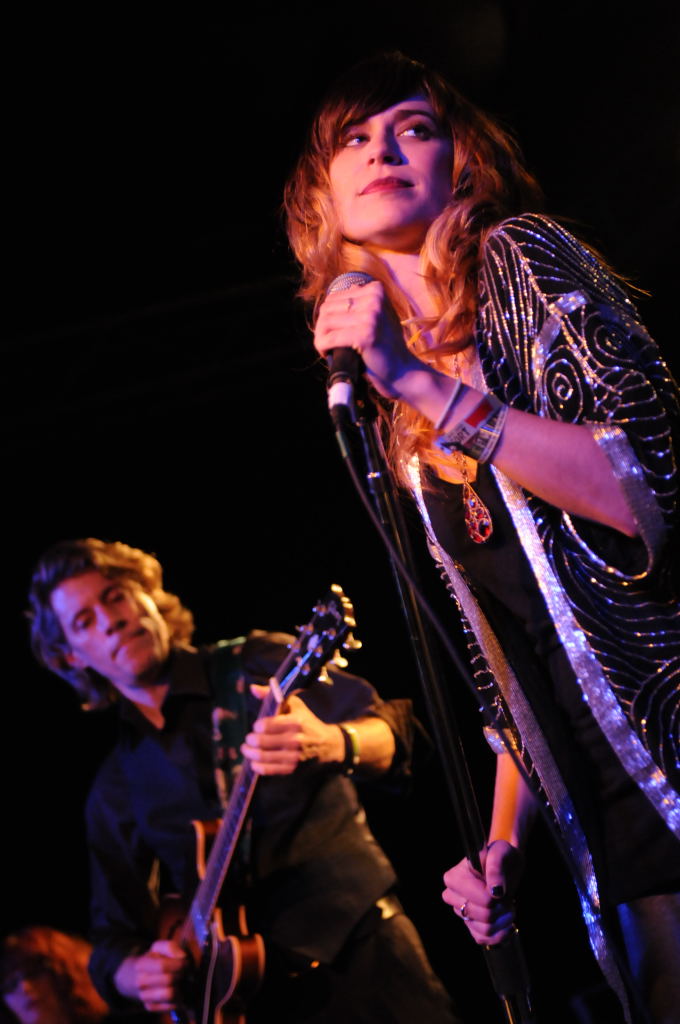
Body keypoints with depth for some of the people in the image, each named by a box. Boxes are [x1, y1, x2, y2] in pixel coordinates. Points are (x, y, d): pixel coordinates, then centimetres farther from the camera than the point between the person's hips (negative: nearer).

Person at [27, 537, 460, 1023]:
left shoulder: (257, 666, 3)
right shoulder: (116, 791, 12)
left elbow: (400, 730, -8)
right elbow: (116, 933, 14)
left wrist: (330, 743, -30)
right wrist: (135, 973, -9)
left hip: (366, 950, -3)